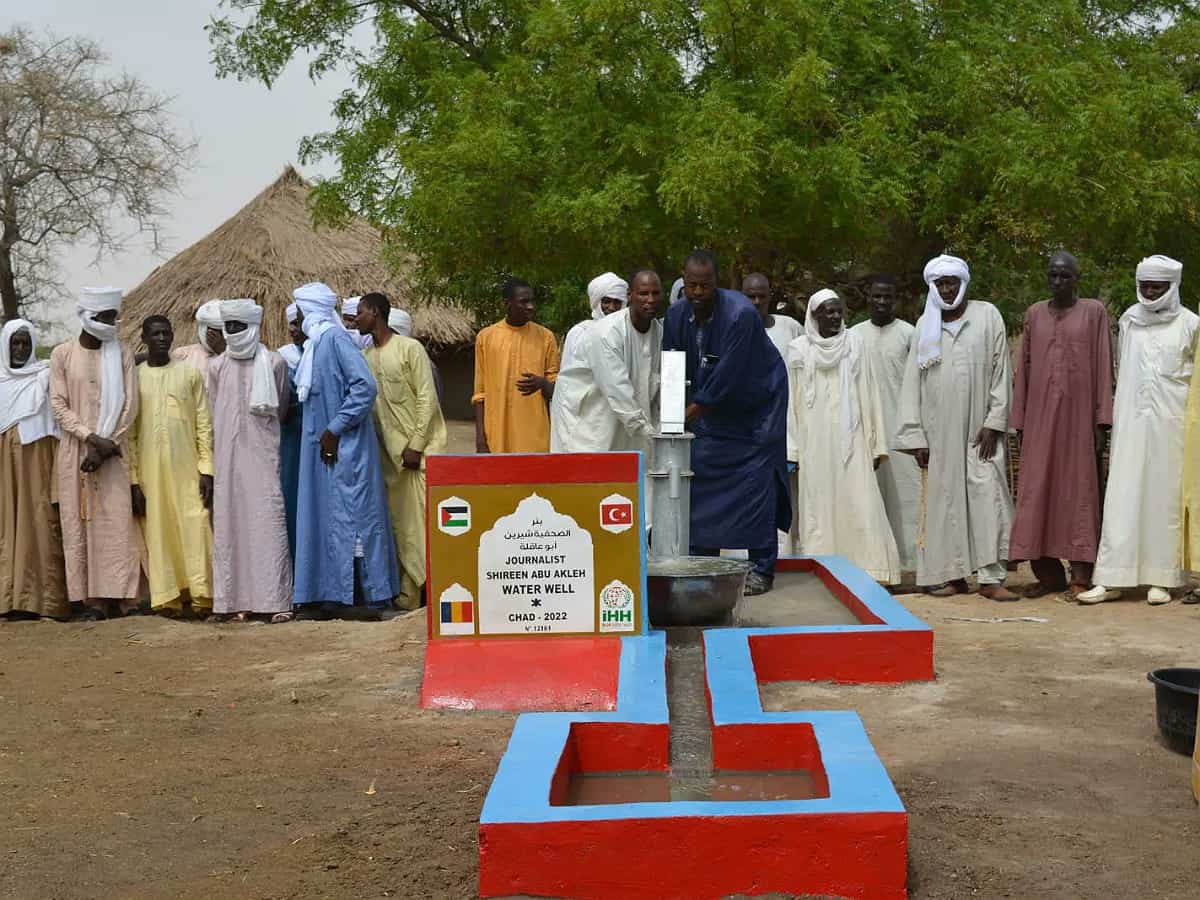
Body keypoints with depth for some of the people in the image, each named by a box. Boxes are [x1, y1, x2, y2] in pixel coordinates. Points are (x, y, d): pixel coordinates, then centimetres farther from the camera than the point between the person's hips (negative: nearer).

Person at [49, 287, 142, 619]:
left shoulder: (122, 355, 5)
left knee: (117, 522, -5)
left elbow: (129, 406, 0)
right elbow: (59, 404, -1)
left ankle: (124, 597, -6)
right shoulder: (63, 353, 3)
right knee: (80, 521, -1)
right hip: (75, 450, 0)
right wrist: (91, 437, -13)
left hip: (113, 452, 0)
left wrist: (106, 444, -10)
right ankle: (92, 600, 2)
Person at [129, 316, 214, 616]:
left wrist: (206, 469, -4)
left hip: (187, 467, 0)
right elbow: (129, 432, 4)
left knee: (195, 527, -7)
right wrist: (133, 480, -1)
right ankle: (168, 597, 6)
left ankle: (199, 595, -4)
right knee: (158, 533, 0)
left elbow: (204, 424, 5)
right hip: (150, 470, 0)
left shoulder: (189, 374, 6)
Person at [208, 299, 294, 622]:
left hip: (263, 453, -3)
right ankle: (239, 599, 3)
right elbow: (213, 414, 17)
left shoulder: (274, 363, 1)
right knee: (231, 522, 0)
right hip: (228, 454, 3)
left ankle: (277, 599, -8)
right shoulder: (217, 367, 9)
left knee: (269, 520, -8)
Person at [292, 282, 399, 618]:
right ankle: (331, 596, 15)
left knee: (350, 517, -6)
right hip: (323, 450, 9)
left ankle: (365, 599, 0)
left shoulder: (335, 338, -13)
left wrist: (334, 429, -18)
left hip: (344, 448, -9)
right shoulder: (316, 342, 14)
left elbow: (365, 386, -21)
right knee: (325, 519, 10)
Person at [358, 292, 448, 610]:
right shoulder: (366, 357, 12)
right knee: (402, 523, 3)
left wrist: (415, 445, -13)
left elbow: (427, 398, -9)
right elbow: (366, 403, 13)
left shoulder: (410, 348, -5)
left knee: (427, 518, -8)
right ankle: (410, 592, 6)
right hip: (391, 452, 5)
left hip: (422, 448, -5)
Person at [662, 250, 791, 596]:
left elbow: (728, 377, -27)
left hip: (756, 406, -6)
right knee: (702, 479, 3)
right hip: (712, 409, 6)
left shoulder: (740, 313, -27)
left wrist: (693, 409, -25)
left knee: (756, 483, -7)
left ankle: (762, 568, 1)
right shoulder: (676, 315, -7)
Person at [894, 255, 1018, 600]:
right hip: (939, 431, 2)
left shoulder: (987, 316, 4)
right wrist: (915, 435, 1)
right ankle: (953, 574, 9)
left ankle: (991, 576, -9)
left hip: (979, 427, -2)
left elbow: (1000, 371, 0)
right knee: (945, 500, 2)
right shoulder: (925, 325, 9)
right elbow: (913, 381, 7)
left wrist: (994, 423, -8)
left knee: (989, 495, -9)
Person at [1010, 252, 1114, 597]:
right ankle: (1047, 572, 7)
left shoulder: (1094, 312, 3)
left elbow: (1103, 366, -1)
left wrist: (1101, 420, -7)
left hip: (1079, 413, -3)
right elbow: (1024, 368, 11)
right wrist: (1020, 421, 6)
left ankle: (1080, 575, 1)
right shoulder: (1034, 314, 11)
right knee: (1038, 489, 0)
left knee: (1080, 488, -2)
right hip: (1040, 415, 3)